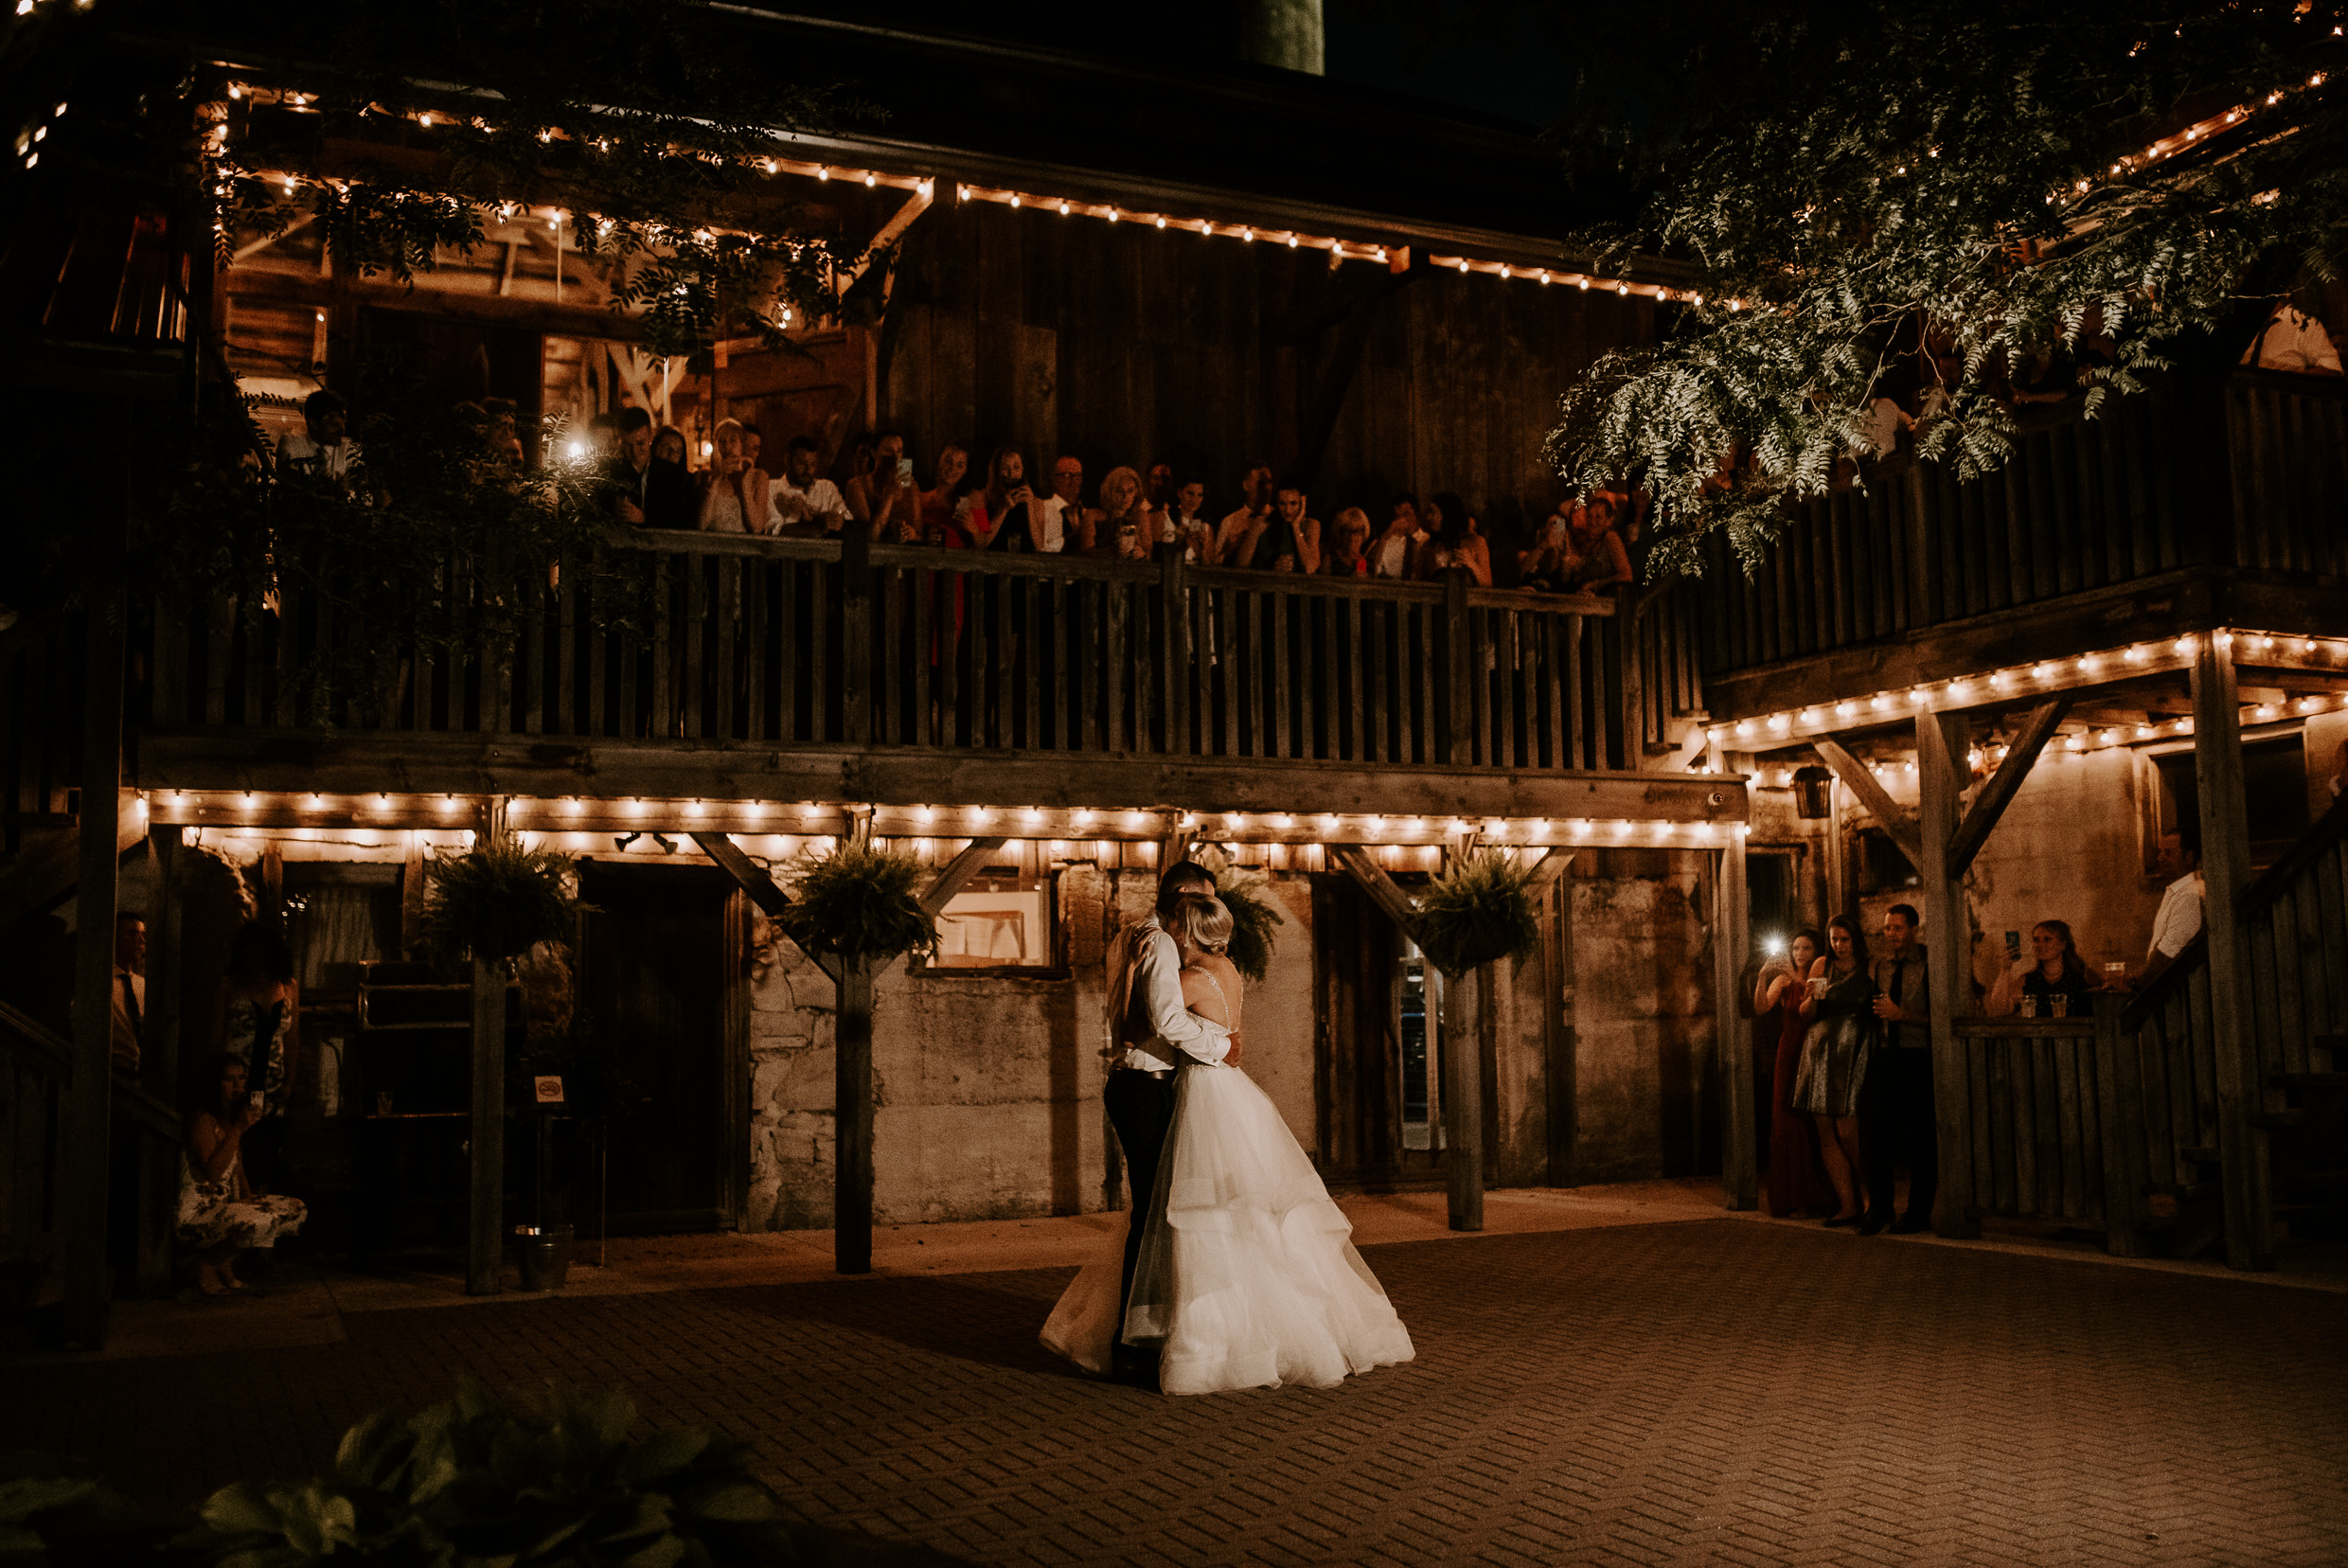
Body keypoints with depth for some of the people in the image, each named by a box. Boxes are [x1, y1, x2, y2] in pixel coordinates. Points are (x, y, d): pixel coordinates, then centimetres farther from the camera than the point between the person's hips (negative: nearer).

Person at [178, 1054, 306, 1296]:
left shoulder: (233, 1121, 13)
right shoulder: (202, 1122, -15)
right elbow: (212, 1172, -27)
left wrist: (247, 1197, -1)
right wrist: (238, 1129, -27)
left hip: (227, 1206, 9)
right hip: (195, 1216, -9)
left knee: (296, 1210, 4)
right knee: (257, 1222, -34)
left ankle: (226, 1261, 7)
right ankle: (207, 1263, -6)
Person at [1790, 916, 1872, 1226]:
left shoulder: (1868, 968, 3)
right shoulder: (1822, 965, 12)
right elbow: (1804, 1014, 12)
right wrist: (1812, 998, -8)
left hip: (1852, 1051, -4)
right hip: (1819, 1051, 4)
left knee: (1847, 1131, -10)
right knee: (1826, 1132, 0)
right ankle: (1847, 1206, 4)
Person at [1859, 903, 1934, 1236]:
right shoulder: (1881, 966, 11)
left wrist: (1901, 1013, -17)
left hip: (1918, 1059, -5)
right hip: (1886, 1057, 5)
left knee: (1921, 1137, 2)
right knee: (1877, 1133, 1)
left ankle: (1918, 1214, 12)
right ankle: (1879, 1208, 11)